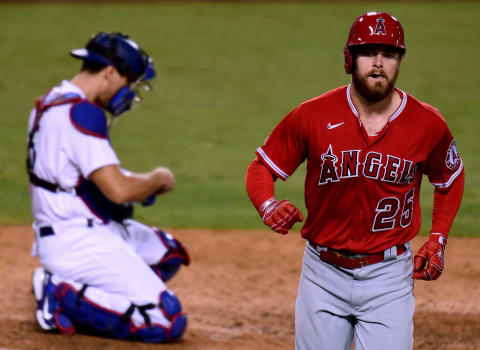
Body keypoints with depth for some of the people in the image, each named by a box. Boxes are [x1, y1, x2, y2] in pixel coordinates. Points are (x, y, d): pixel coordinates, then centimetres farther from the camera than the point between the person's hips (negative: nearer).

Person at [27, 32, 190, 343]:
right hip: (78, 243, -10)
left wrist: (141, 184, 8)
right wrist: (158, 179, -6)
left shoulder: (50, 103, 11)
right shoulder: (82, 113, -21)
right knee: (169, 322, -14)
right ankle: (62, 299, -10)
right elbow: (118, 190, -26)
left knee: (169, 253, 27)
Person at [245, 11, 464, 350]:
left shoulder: (428, 125, -5)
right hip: (323, 274, 1)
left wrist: (438, 240, 4)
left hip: (389, 277, -1)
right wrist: (268, 206, -20)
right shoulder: (313, 116, -8)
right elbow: (262, 167, 1)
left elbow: (450, 178, 14)